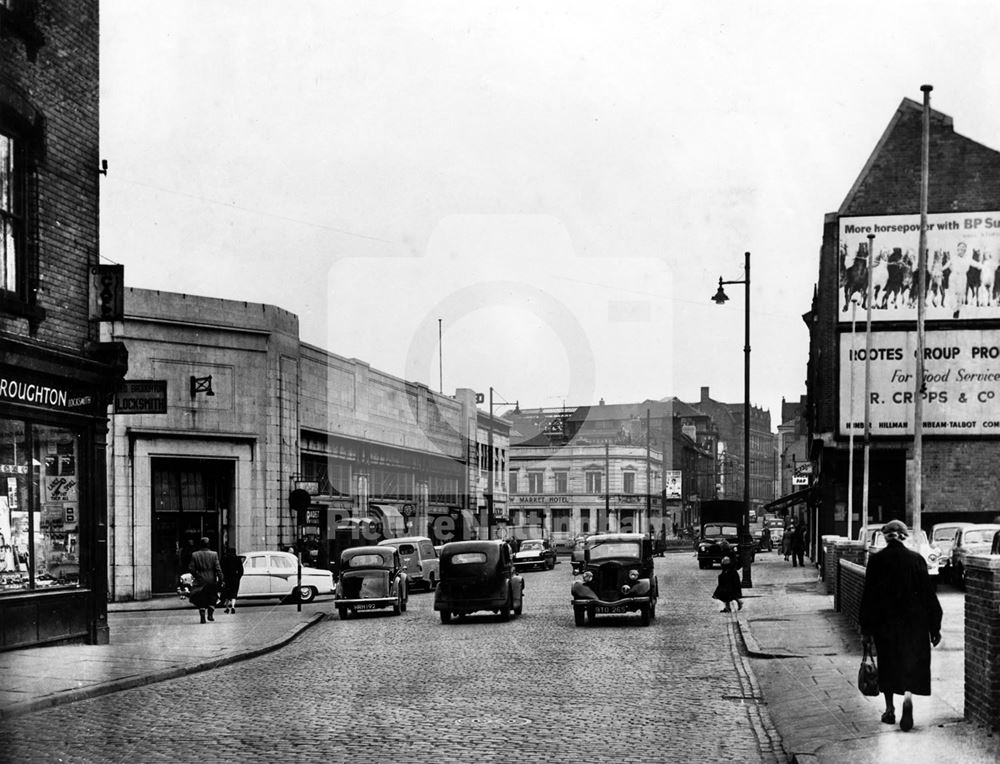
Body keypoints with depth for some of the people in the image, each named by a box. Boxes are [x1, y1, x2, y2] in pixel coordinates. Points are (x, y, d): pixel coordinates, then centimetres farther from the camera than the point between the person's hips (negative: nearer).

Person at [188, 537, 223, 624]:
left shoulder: (195, 555, -4)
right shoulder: (214, 554, -7)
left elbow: (191, 569, -4)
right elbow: (218, 568, -9)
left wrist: (196, 575, 13)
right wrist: (220, 579, -4)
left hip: (200, 580, 1)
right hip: (212, 580, -1)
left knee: (201, 600, 8)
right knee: (212, 598, 15)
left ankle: (202, 617, 0)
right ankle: (210, 614, 4)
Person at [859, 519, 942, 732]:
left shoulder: (876, 560, -5)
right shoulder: (916, 559, -5)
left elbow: (868, 596, -3)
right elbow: (928, 593, -2)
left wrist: (866, 630, 3)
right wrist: (934, 627, 4)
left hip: (884, 621, 1)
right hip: (913, 621, 0)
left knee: (887, 666, 14)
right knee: (912, 662, 5)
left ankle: (890, 710, 20)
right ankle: (908, 697, -20)